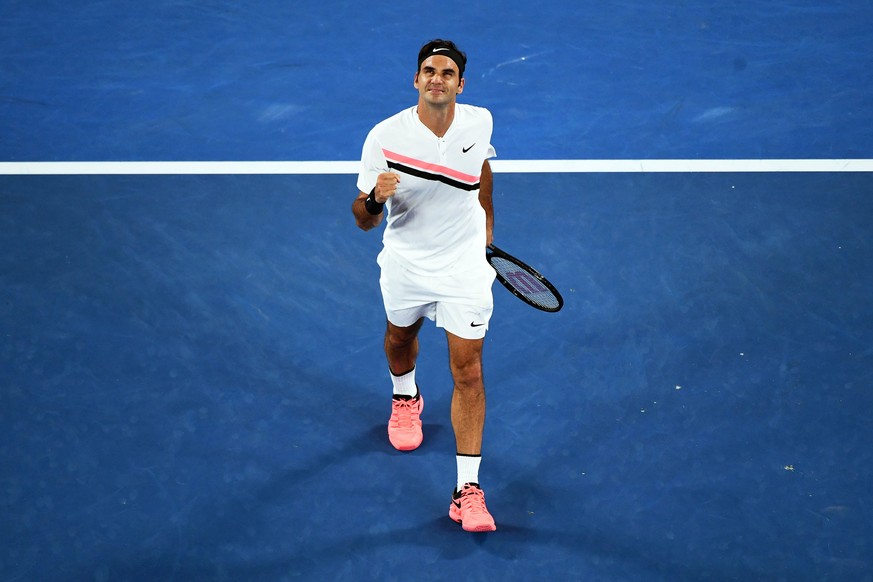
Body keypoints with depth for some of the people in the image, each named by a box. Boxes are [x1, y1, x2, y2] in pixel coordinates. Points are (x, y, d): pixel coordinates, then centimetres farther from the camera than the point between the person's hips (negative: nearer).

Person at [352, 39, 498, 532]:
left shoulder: (480, 122, -11)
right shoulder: (385, 137, -19)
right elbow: (365, 222, -15)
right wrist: (375, 198, -38)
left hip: (465, 267, 0)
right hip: (405, 266, 1)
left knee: (469, 371, -8)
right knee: (401, 338, 27)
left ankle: (467, 490, -5)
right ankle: (406, 397, 64)